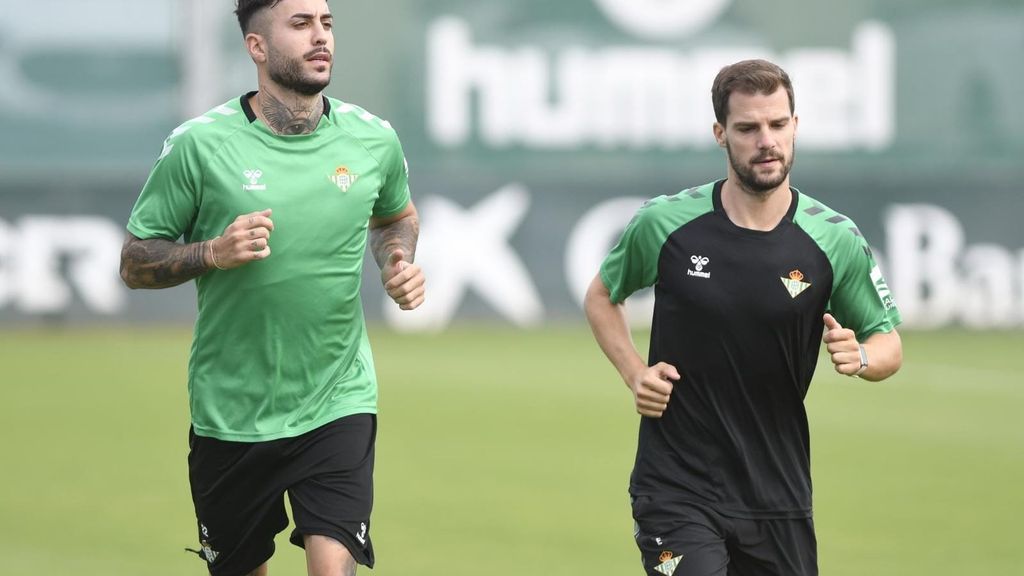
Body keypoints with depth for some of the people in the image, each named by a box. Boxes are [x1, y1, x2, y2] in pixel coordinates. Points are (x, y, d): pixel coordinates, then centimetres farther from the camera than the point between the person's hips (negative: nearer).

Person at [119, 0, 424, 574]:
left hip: (338, 404, 1)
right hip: (231, 414, -1)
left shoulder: (374, 139, 0)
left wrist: (401, 264, 2)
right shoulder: (200, 144, -8)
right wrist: (213, 252, -19)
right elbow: (135, 262, -1)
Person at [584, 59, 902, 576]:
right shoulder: (664, 223, -5)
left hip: (779, 492, 2)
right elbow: (602, 295, 14)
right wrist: (634, 373, -2)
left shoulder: (836, 239, -3)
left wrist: (859, 355, -15)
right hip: (677, 490, -2)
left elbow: (889, 344, 8)